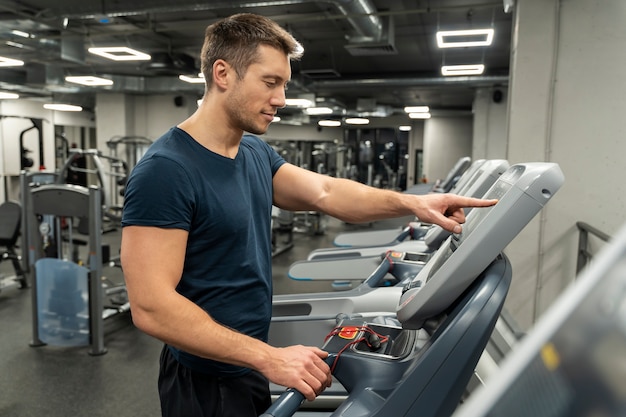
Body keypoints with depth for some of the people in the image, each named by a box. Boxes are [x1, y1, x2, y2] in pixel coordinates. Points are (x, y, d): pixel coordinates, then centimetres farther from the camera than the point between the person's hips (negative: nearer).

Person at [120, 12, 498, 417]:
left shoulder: (257, 154, 3)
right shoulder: (165, 170, -23)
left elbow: (325, 192, -3)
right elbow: (152, 307, -27)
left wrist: (411, 203, -17)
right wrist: (269, 358, -29)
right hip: (207, 383, -7)